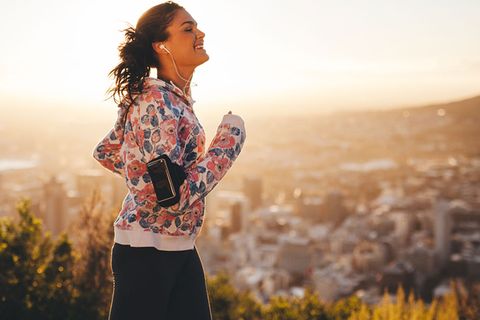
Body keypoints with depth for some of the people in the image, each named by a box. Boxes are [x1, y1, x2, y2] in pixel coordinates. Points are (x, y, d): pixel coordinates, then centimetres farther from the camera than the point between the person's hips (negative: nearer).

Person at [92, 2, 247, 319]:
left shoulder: (173, 97, 7)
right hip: (147, 251, -9)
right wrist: (229, 139, -17)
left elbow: (105, 152, 18)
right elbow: (175, 197, -26)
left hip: (181, 249, 9)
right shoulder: (158, 105, -21)